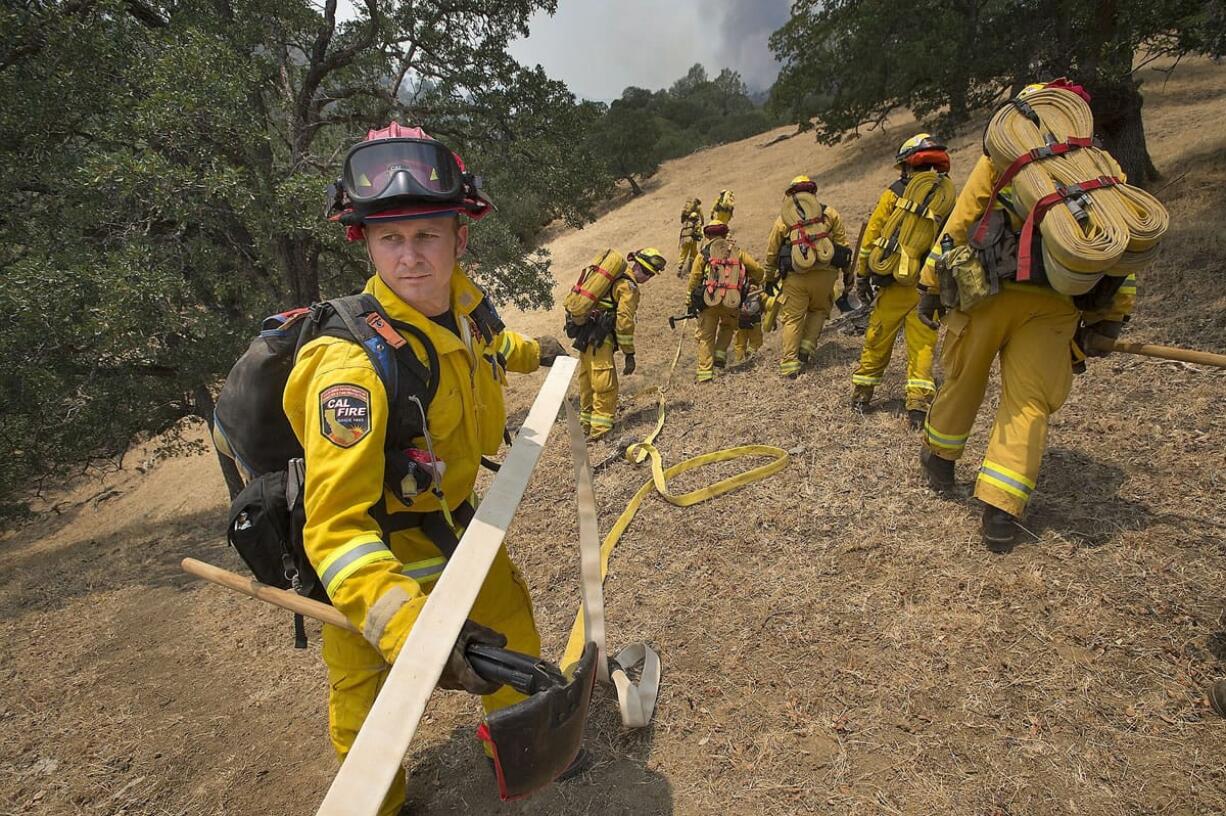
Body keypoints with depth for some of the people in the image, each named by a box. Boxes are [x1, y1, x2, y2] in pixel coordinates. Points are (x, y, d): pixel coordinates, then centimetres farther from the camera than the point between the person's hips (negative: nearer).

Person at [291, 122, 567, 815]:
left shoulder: (467, 301, -14)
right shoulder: (353, 362, -36)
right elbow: (336, 526, -38)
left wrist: (532, 351, 30)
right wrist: (408, 625, -51)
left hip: (452, 519, 7)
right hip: (377, 557, -6)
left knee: (512, 628, 24)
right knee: (368, 703, 12)